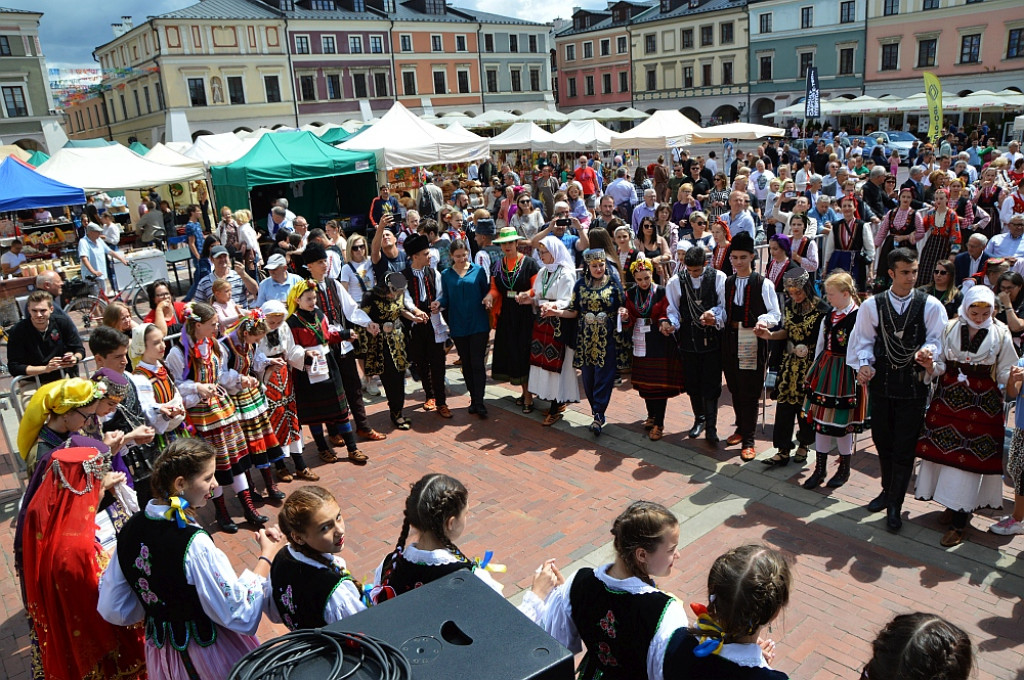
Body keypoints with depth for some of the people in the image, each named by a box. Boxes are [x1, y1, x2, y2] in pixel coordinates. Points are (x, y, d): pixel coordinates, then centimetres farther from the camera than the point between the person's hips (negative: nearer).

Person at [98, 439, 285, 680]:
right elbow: (241, 615, -26)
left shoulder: (131, 528, -8)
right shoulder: (194, 544, -30)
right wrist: (267, 555, -19)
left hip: (159, 653, 7)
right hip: (207, 653, -7)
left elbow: (112, 610, 4)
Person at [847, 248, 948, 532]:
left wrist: (927, 351, -24)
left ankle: (894, 505, 14)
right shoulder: (872, 305, 1)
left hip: (914, 385, -2)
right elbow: (863, 340, 3)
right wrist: (863, 365, -13)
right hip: (881, 383, 2)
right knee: (882, 441, 14)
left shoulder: (930, 305, -3)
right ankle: (888, 490, 37)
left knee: (904, 448, 1)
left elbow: (938, 340, -2)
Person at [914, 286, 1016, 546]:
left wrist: (1014, 375, -21)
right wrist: (930, 366, -18)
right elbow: (940, 366, 3)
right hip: (948, 401, 2)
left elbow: (1004, 374, 1)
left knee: (968, 459, -2)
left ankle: (959, 522, 4)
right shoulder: (950, 329, 1)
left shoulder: (1001, 335, -2)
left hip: (983, 405, -2)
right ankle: (955, 505, 26)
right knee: (946, 453, 5)